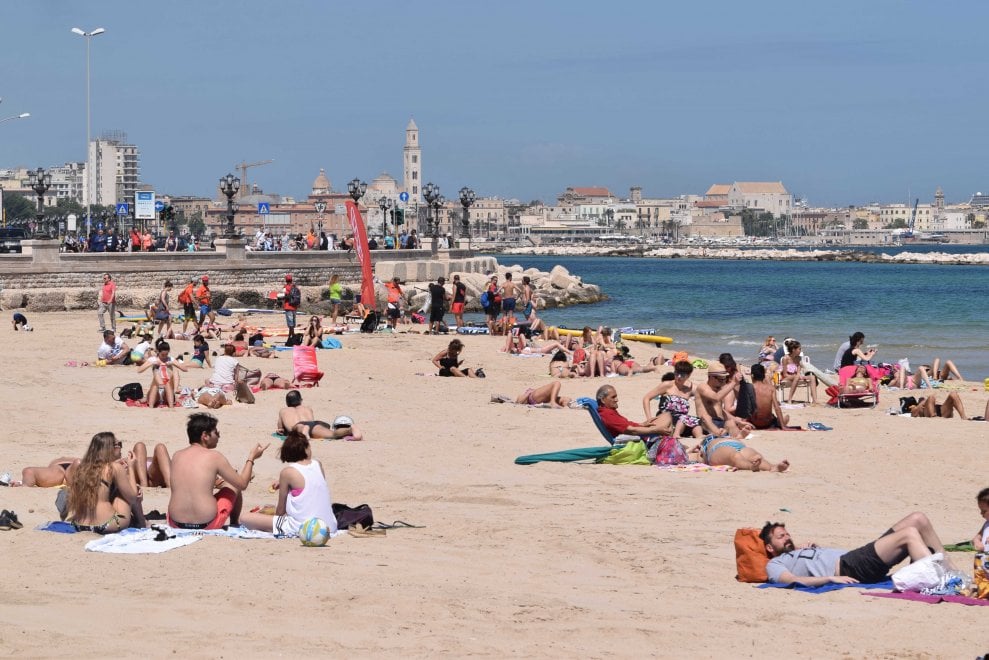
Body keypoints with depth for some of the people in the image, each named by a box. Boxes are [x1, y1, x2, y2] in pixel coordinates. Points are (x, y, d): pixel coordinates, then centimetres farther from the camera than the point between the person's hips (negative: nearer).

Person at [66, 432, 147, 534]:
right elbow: (133, 496, 0)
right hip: (107, 526, -7)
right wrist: (130, 469, 8)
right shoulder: (115, 468, -6)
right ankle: (142, 525, 31)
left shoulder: (80, 467, 11)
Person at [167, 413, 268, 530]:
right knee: (234, 485, 22)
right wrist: (251, 457, 14)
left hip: (176, 524, 4)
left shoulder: (177, 456, 5)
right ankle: (235, 524, 41)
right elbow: (242, 484, 2)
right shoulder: (214, 457, -7)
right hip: (207, 525, -4)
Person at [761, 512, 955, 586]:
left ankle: (950, 570, -2)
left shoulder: (802, 552, 36)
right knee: (909, 534, -23)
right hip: (848, 567, -9)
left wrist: (813, 549, 19)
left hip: (857, 557, 9)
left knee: (918, 519, -1)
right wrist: (831, 578, -21)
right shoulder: (775, 565, 10)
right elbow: (794, 580, -11)